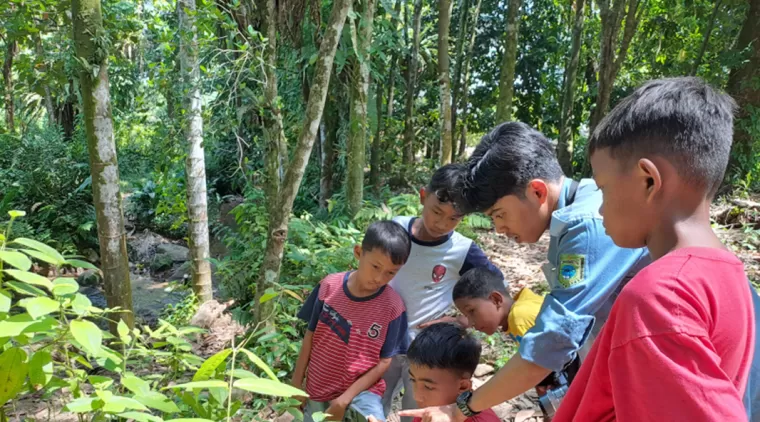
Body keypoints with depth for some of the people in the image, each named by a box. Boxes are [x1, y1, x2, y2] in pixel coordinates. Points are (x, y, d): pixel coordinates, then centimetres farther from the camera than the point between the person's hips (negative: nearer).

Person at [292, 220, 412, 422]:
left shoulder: (392, 306, -15)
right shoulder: (330, 286, -10)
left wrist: (345, 399, -14)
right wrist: (297, 383, 3)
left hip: (361, 390, -3)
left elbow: (384, 362, -10)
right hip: (318, 388, 3)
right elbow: (311, 335, 0)